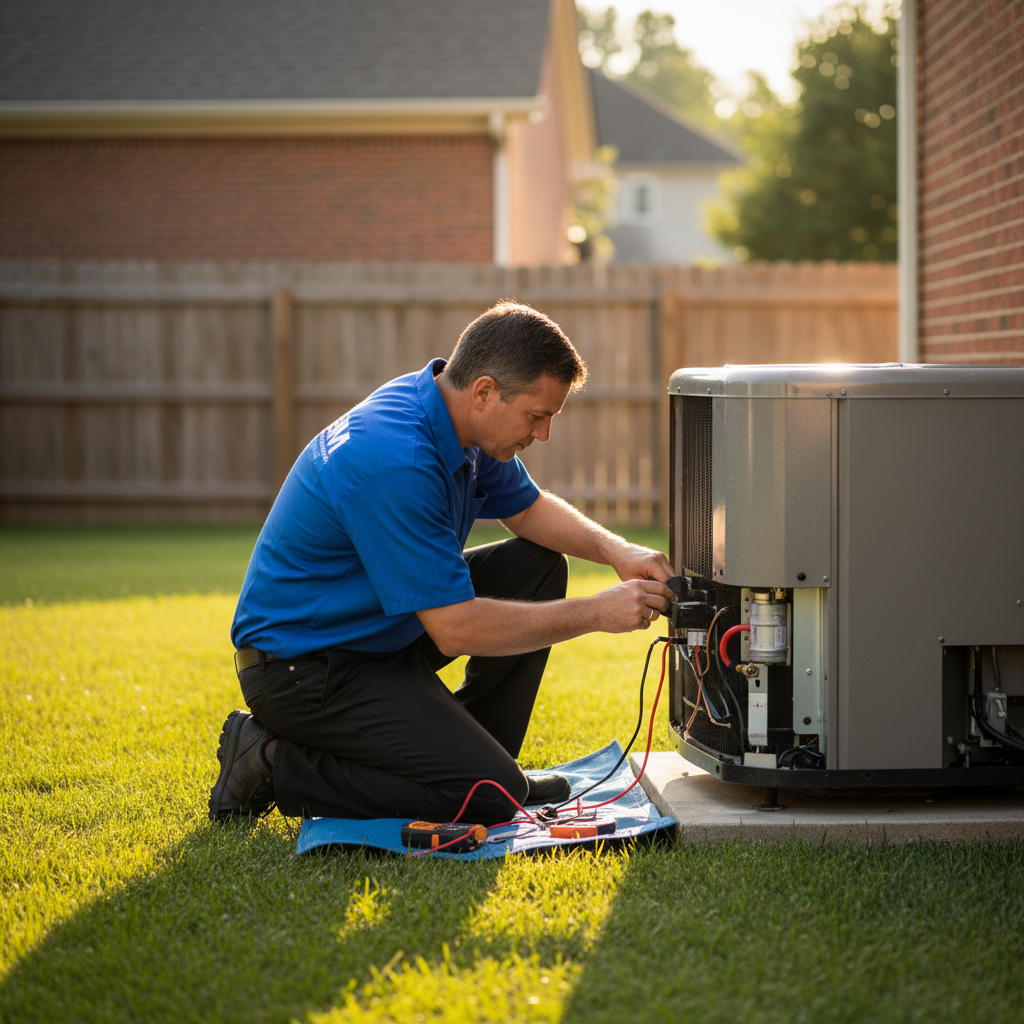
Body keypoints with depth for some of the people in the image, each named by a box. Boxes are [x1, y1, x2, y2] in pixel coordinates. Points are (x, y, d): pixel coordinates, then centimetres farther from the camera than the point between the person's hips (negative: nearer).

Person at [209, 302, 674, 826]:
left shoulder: (461, 421, -1)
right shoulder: (396, 462, -31)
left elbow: (529, 509, 16)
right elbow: (455, 628, -28)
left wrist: (616, 552, -3)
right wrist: (595, 613, -21)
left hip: (382, 631, 10)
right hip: (302, 665, -10)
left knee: (537, 566, 6)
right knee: (489, 795, -19)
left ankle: (471, 754, 14)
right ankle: (272, 761, -7)